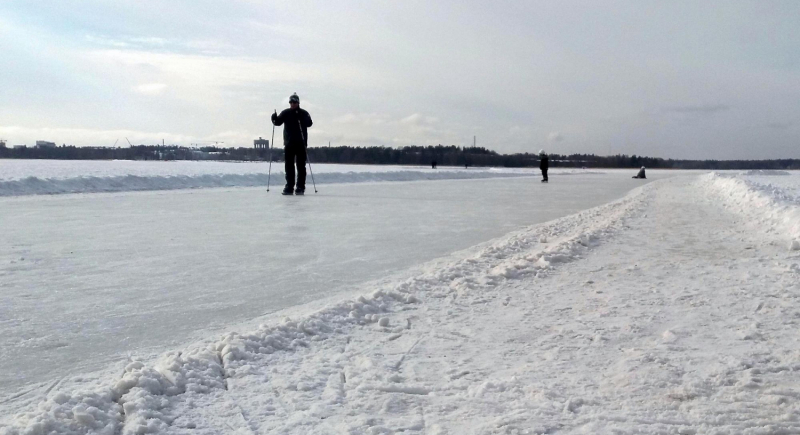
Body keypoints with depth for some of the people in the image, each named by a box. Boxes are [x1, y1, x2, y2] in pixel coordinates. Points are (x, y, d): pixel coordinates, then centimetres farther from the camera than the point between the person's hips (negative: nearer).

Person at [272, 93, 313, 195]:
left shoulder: (303, 113, 0)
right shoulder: (285, 113, 8)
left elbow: (309, 123, -15)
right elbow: (278, 122, 0)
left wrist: (302, 120, -34)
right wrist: (275, 118, -22)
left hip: (301, 143, -3)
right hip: (289, 143, 3)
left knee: (301, 166, -1)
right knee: (289, 165, 4)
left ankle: (300, 187, 2)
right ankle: (289, 187, 9)